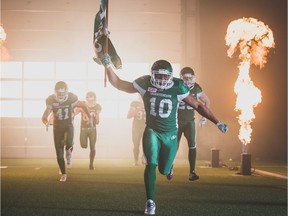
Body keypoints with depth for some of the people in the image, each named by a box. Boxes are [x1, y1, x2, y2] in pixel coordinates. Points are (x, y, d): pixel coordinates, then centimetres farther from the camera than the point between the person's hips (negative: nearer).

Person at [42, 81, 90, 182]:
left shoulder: (72, 98, -15)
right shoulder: (51, 100, -13)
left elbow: (83, 105, 4)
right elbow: (45, 115, -15)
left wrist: (89, 117, 9)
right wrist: (45, 121, -39)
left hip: (69, 125, -1)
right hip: (57, 127, 1)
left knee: (69, 143, -31)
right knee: (59, 154, 0)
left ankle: (68, 154, 6)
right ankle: (63, 174, 17)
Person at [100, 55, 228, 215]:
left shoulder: (178, 88, -11)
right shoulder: (145, 84, -9)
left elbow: (198, 105, -2)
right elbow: (118, 83, -3)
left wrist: (217, 122, -2)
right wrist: (108, 66, -15)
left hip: (170, 134, 0)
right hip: (152, 131, 0)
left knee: (164, 170, 9)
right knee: (151, 165, -17)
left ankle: (169, 165, 49)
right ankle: (150, 202, -2)